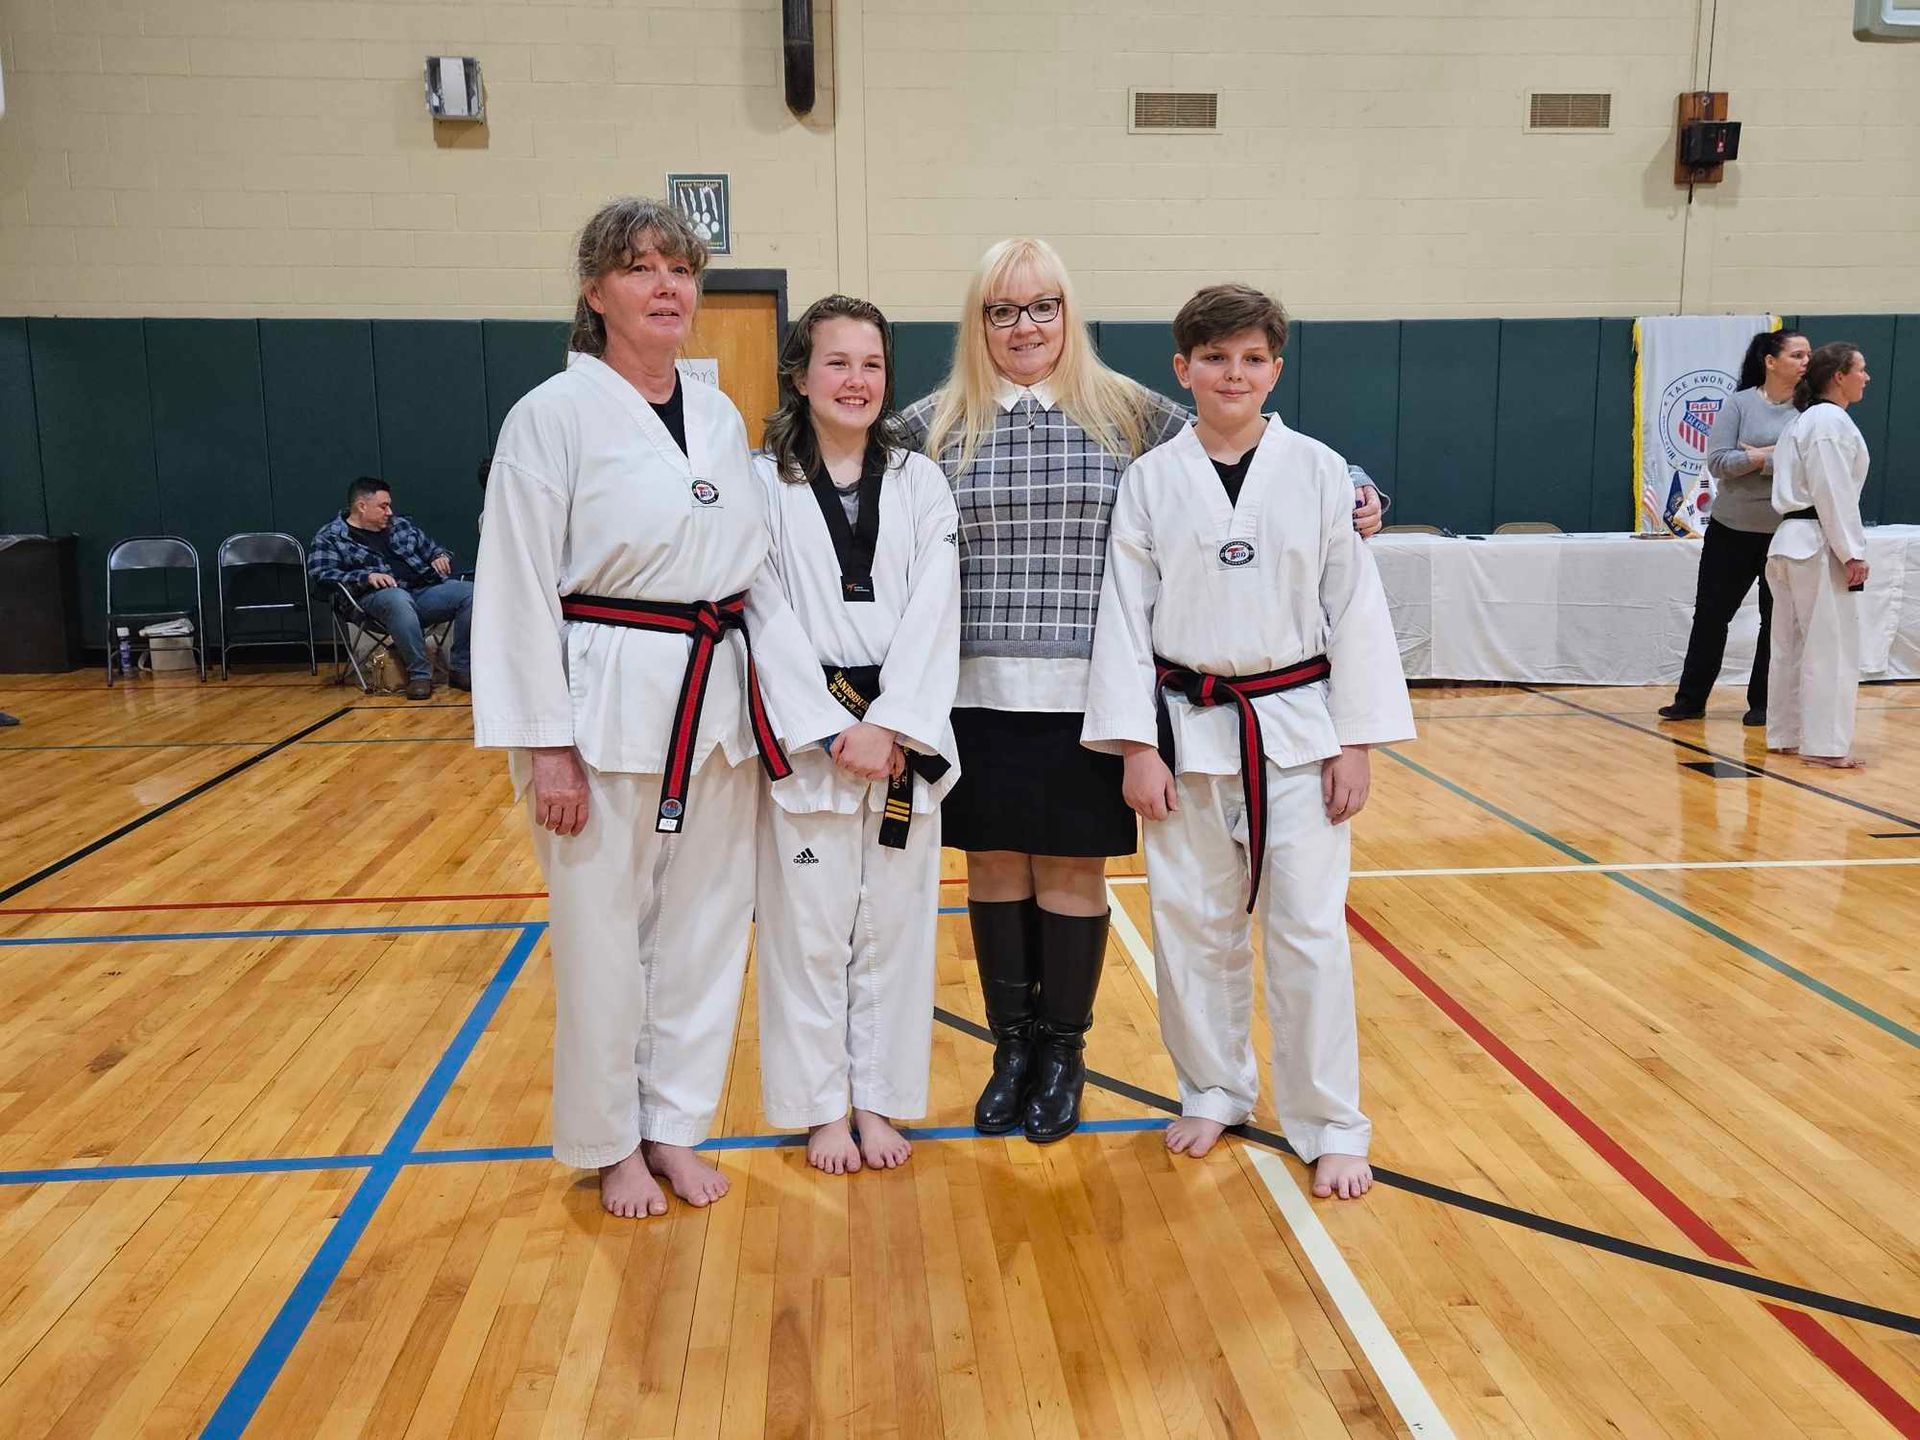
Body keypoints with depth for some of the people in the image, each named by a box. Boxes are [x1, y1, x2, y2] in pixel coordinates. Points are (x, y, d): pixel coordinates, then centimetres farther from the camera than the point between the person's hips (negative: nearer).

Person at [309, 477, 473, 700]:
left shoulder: (401, 525, 25)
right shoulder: (331, 538, 10)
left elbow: (432, 548, 34)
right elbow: (321, 572, -5)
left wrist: (441, 556, 8)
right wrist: (366, 576, -19)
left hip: (425, 590, 5)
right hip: (378, 596, -5)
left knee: (471, 591, -23)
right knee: (398, 599, -43)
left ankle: (461, 669, -17)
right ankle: (420, 674, -31)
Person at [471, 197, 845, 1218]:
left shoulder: (720, 419, 10)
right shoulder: (553, 415, -7)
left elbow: (755, 579, 12)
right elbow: (519, 592, -10)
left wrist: (806, 709, 7)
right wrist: (545, 747, -14)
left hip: (719, 701, 6)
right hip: (607, 703, -5)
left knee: (707, 923, 13)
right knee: (602, 932, 5)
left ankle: (675, 1125, 32)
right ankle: (611, 1144, 27)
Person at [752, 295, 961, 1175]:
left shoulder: (920, 483, 5)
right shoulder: (764, 484, 0)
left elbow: (933, 616, -3)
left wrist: (889, 727, -14)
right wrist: (828, 732, -14)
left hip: (904, 733, 2)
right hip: (803, 739, -2)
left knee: (894, 925, 9)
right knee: (808, 927, 5)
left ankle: (878, 1100, 26)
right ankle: (820, 1107, 22)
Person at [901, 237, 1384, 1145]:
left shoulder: (1132, 415, 2)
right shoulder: (932, 425, 4)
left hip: (1087, 696, -1)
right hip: (978, 693, 1)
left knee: (1073, 869, 9)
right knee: (994, 866, 11)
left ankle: (1063, 1052, 28)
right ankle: (1011, 1045, 30)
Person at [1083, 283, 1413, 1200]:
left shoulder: (1316, 471, -1)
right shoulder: (1151, 480, 0)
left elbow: (1354, 607, 0)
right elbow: (1126, 615, 0)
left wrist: (1356, 743, -4)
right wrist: (1136, 747, -5)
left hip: (1297, 727, -1)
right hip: (1189, 729, 1)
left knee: (1309, 930, 2)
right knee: (1193, 925, 11)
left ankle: (1330, 1127, 17)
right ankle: (1213, 1092, 32)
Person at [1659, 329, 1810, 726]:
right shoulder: (1739, 403, -2)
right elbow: (1717, 461, -10)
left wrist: (1759, 456, -16)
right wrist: (1779, 455, -14)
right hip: (1733, 529, 0)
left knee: (1777, 620, 9)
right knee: (1711, 613, 6)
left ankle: (1763, 703, 21)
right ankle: (1691, 698, 17)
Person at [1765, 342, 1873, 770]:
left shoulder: (1803, 421, 18)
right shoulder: (1832, 421, -12)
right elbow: (1834, 494, -18)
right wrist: (1853, 554, -17)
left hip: (1791, 542, 10)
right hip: (1819, 547, -10)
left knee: (1797, 645, 14)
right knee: (1831, 646, -5)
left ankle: (1787, 736, 20)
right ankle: (1825, 745, -3)